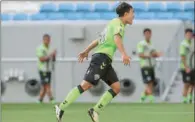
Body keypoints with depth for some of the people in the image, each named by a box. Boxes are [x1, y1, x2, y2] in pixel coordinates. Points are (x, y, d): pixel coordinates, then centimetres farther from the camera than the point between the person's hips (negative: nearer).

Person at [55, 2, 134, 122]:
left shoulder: (113, 23, 25)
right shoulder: (118, 23, -5)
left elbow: (99, 40, 31)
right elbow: (117, 38, -26)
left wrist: (86, 51, 37)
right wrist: (124, 53, -40)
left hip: (105, 61, 10)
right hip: (102, 57, -10)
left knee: (116, 87, 0)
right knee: (86, 85, -15)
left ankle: (95, 111, -2)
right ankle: (61, 108, -14)